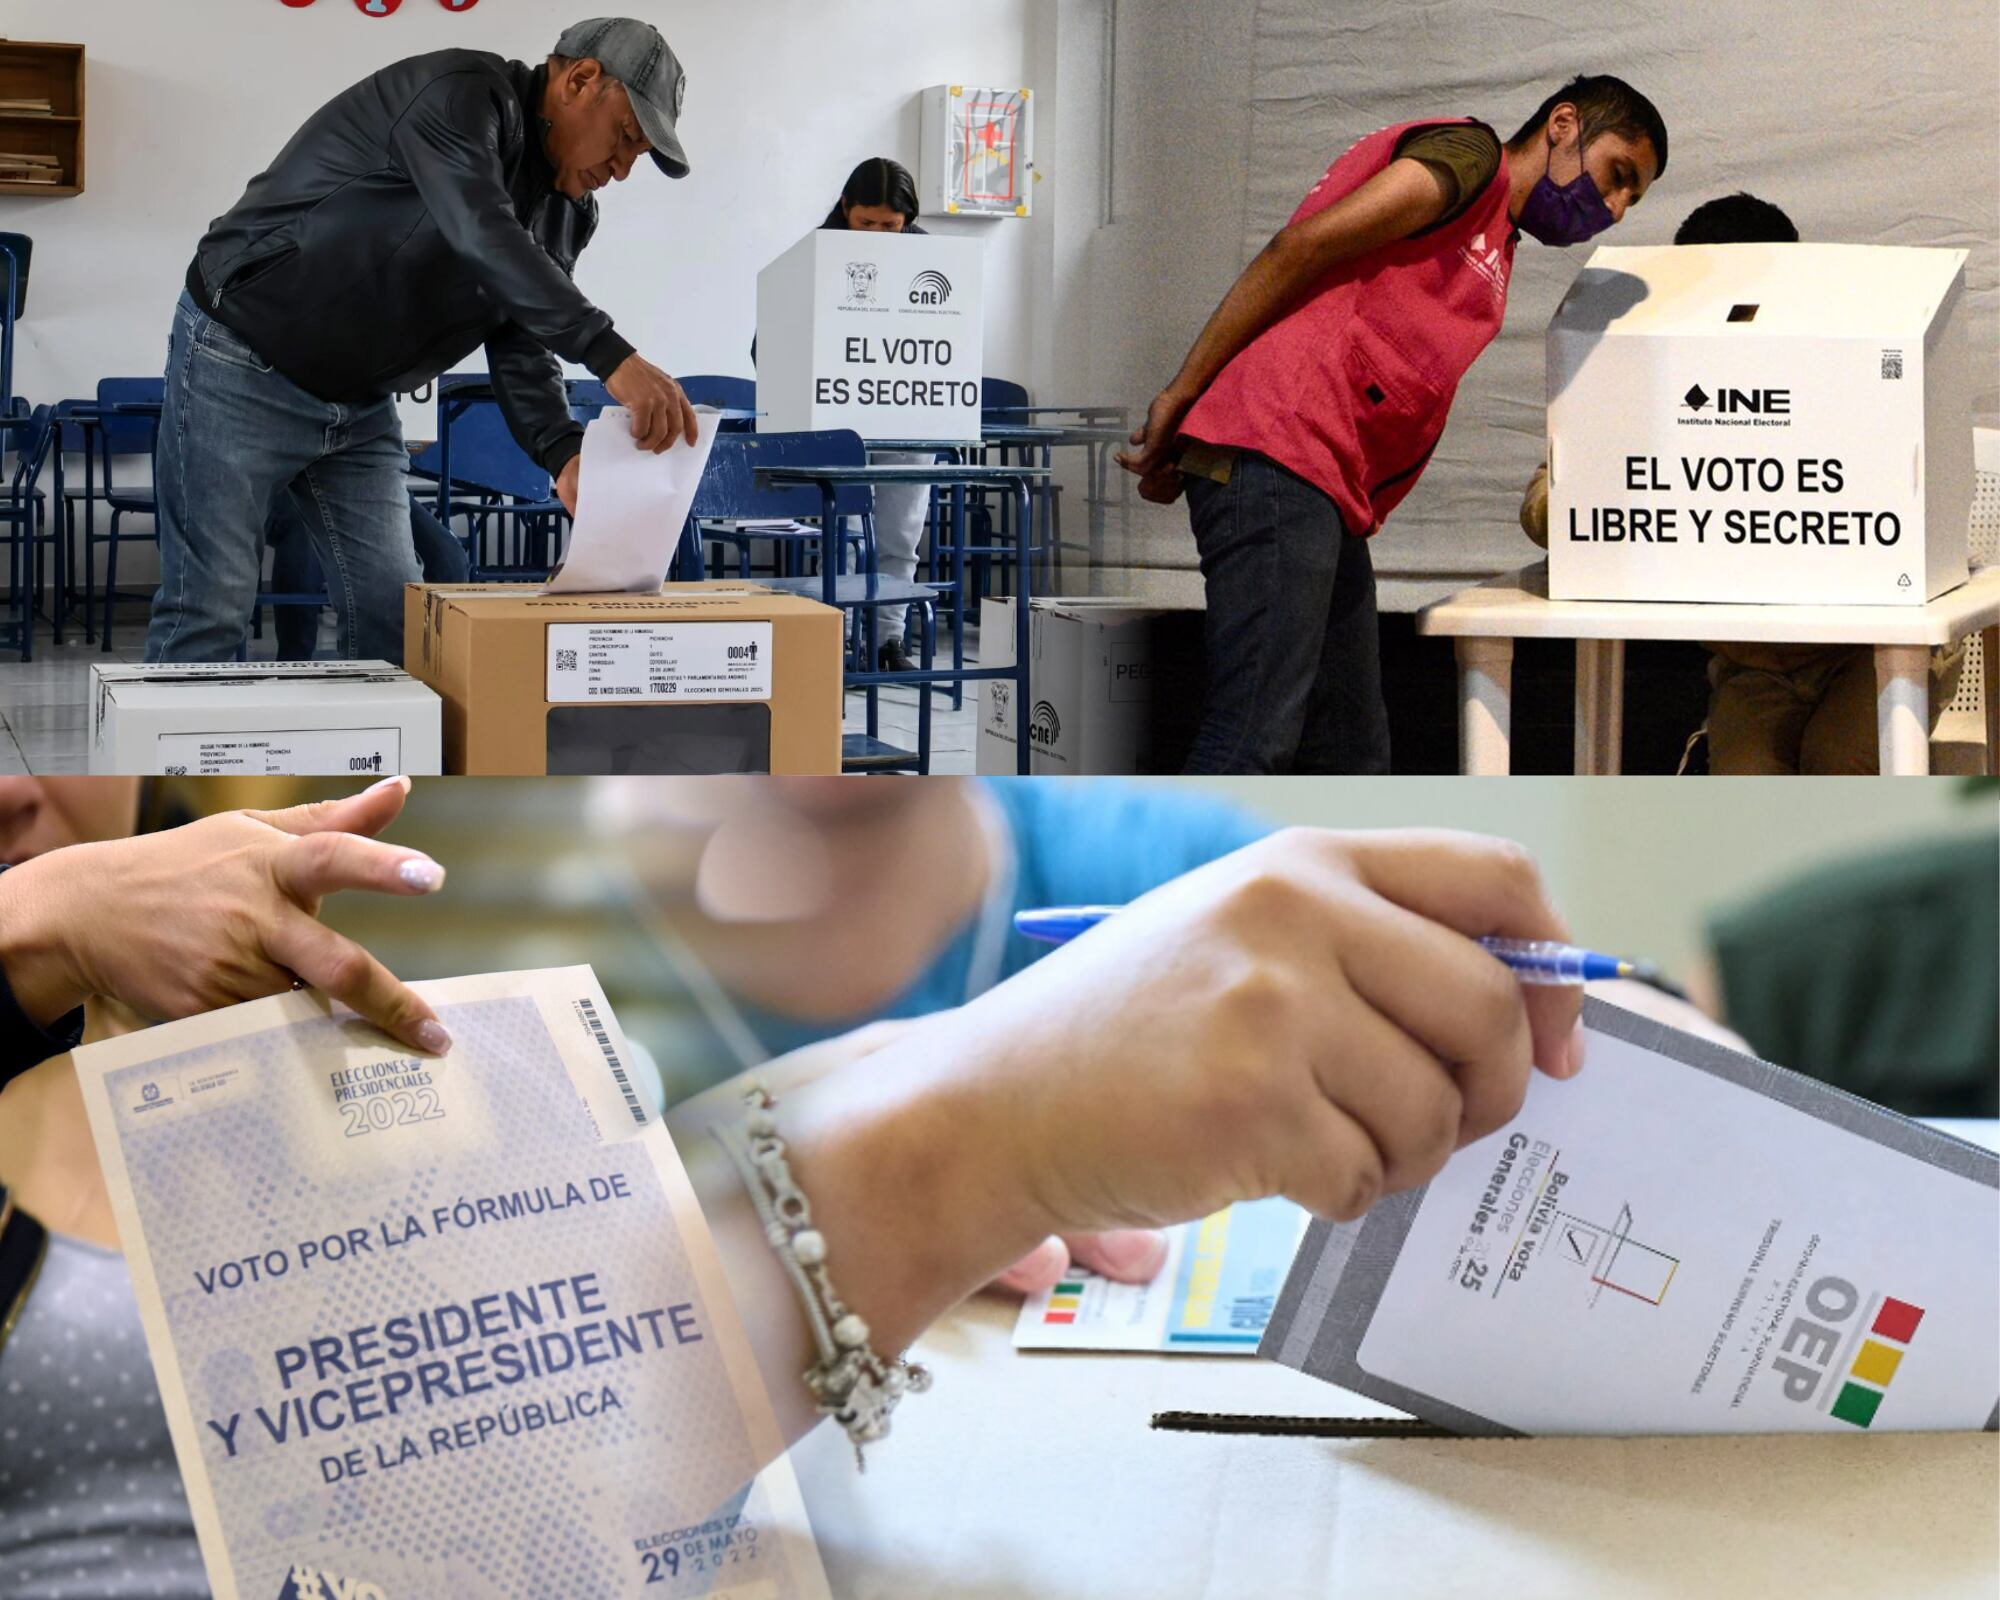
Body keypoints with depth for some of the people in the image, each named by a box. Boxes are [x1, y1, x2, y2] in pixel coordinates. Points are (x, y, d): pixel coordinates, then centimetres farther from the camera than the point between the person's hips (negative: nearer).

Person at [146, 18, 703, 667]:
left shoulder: (566, 213, 5)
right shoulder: (462, 93, -21)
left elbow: (520, 346, 1)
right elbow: (484, 237, -37)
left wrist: (563, 453, -20)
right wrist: (613, 358, -45)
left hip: (361, 406, 8)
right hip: (243, 370, -8)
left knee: (393, 615, 3)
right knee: (209, 613, -8)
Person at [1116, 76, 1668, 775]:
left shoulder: (1492, 251, 31)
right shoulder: (1469, 154, 4)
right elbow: (1300, 247, -8)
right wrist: (1181, 399, -10)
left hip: (1329, 494, 10)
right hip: (1277, 453, -10)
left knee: (1349, 763, 4)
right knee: (1253, 743, -19)